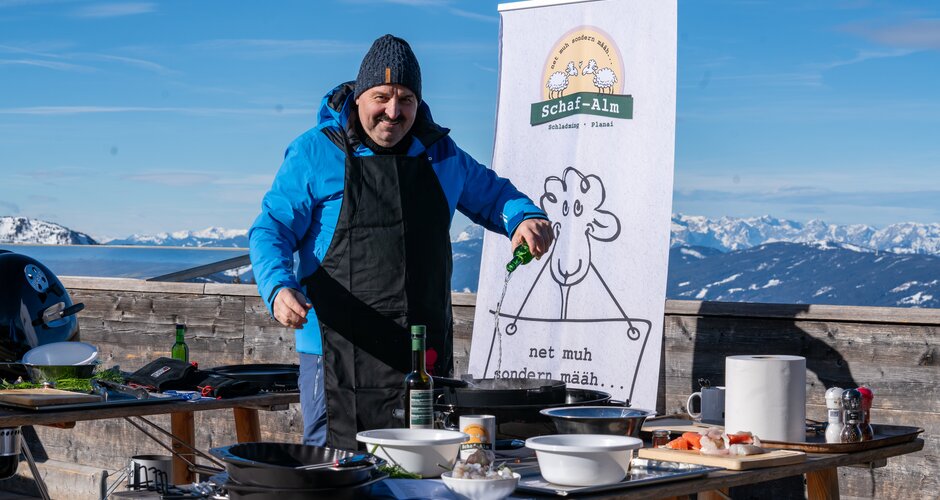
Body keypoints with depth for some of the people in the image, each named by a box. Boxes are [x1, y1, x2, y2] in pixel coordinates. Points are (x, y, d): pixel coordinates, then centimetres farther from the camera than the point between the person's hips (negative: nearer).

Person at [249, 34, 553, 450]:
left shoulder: (440, 154, 11)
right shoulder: (314, 153, -1)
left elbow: (491, 194, 26)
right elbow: (271, 230, -2)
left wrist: (525, 217, 3)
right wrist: (279, 288, -21)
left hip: (426, 353, 4)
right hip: (340, 351, -4)